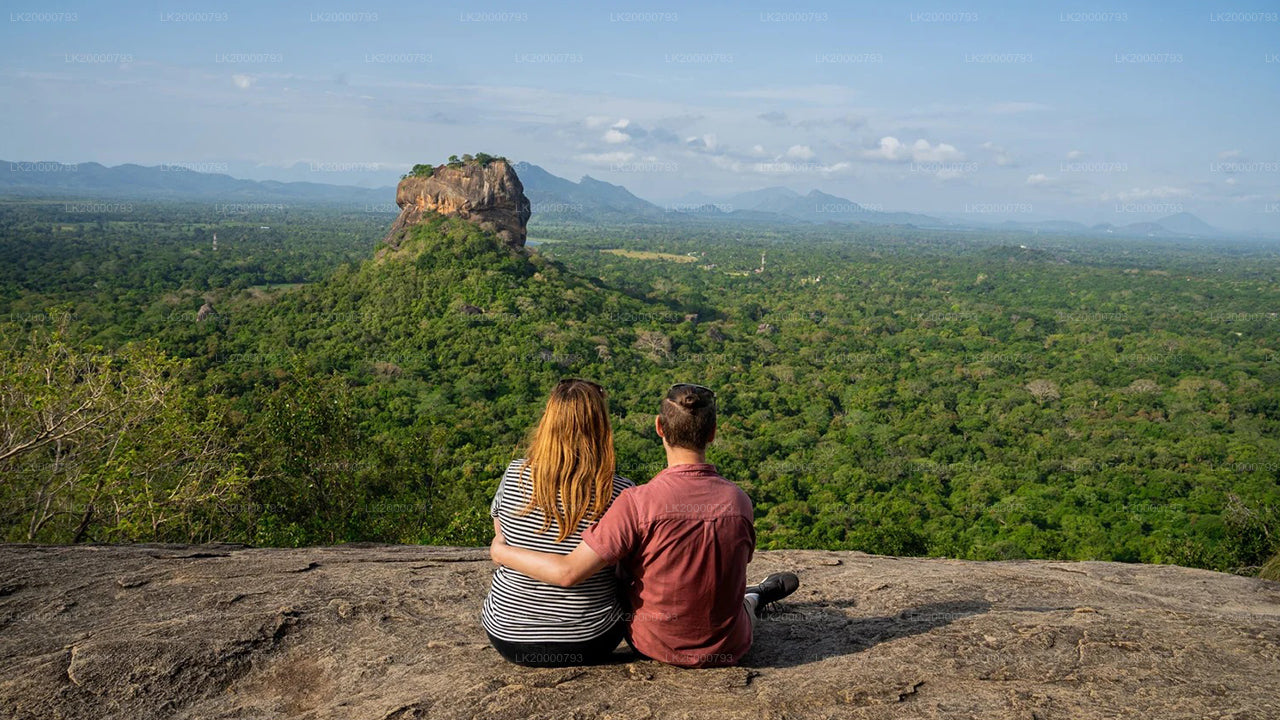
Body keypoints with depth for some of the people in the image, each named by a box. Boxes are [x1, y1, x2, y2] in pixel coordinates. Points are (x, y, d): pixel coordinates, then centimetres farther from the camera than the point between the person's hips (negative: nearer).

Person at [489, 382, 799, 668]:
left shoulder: (638, 503, -26)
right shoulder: (739, 501, -14)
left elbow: (568, 572, -27)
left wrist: (501, 552, -9)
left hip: (656, 647, 0)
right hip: (728, 648, 1)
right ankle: (755, 598, 57)